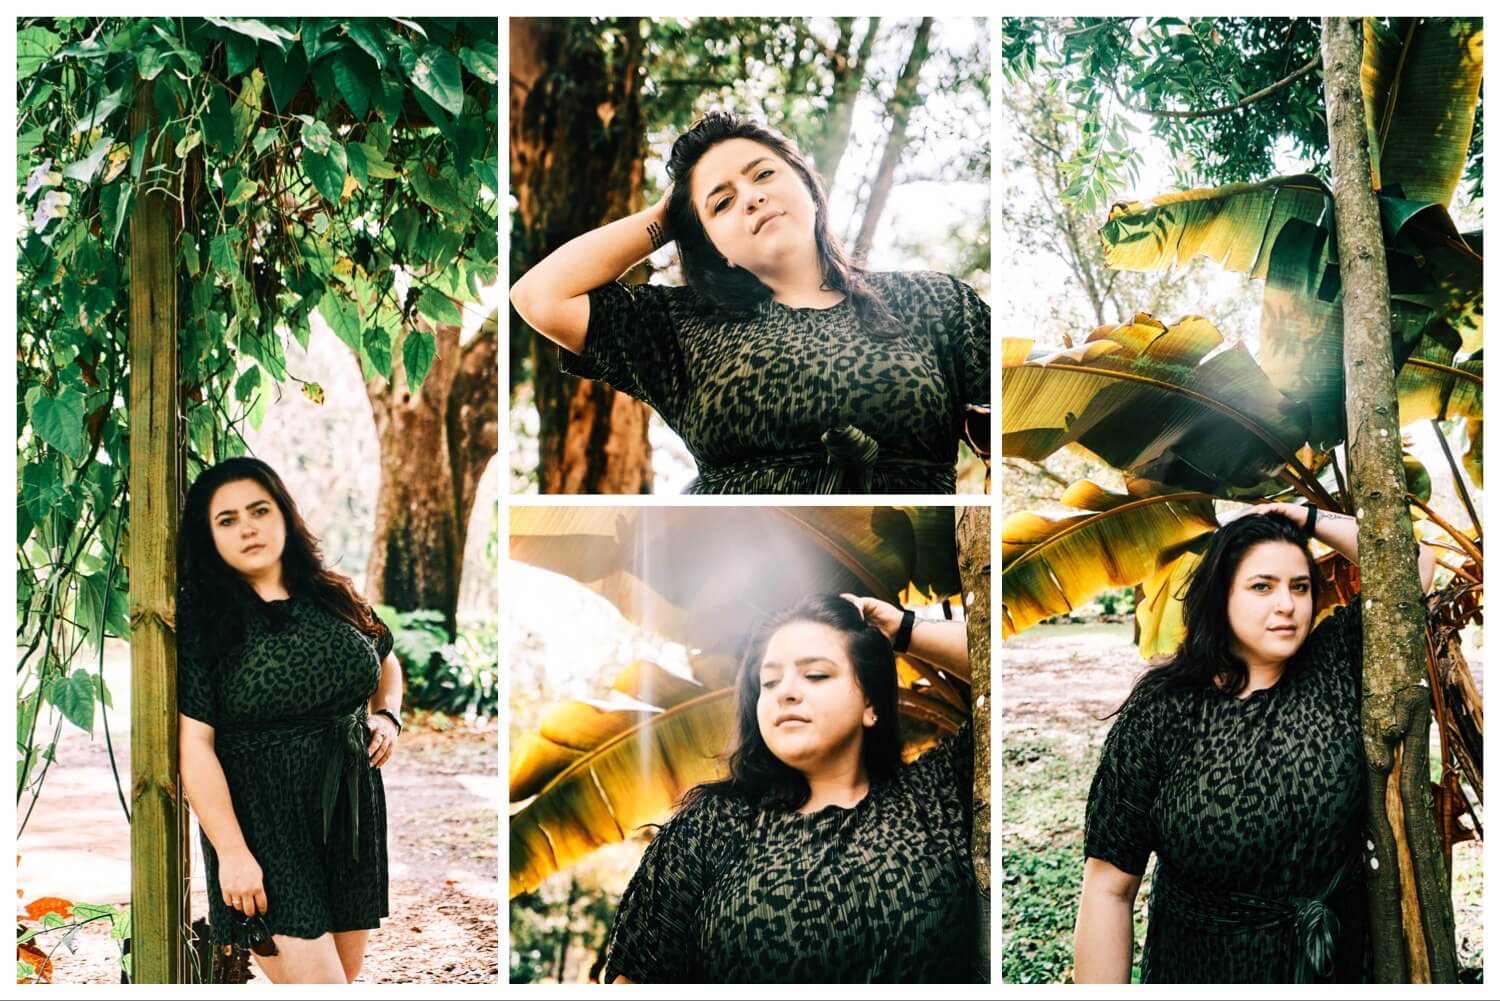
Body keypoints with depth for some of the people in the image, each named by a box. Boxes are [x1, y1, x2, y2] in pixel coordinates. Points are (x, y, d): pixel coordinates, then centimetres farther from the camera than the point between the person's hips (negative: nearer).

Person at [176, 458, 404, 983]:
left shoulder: (335, 599, 6)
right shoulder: (201, 620, -8)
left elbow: (387, 663, 26)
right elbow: (194, 743, -13)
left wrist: (388, 716, 6)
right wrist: (232, 851, -18)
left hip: (351, 816, 5)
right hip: (264, 829, -5)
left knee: (345, 975, 12)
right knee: (316, 982, -13)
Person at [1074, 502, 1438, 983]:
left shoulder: (1333, 669, -3)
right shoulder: (1160, 711, -14)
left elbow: (1415, 558, -2)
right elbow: (1109, 887, -13)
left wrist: (1310, 521, -5)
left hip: (1336, 961, 4)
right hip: (1204, 970, -3)